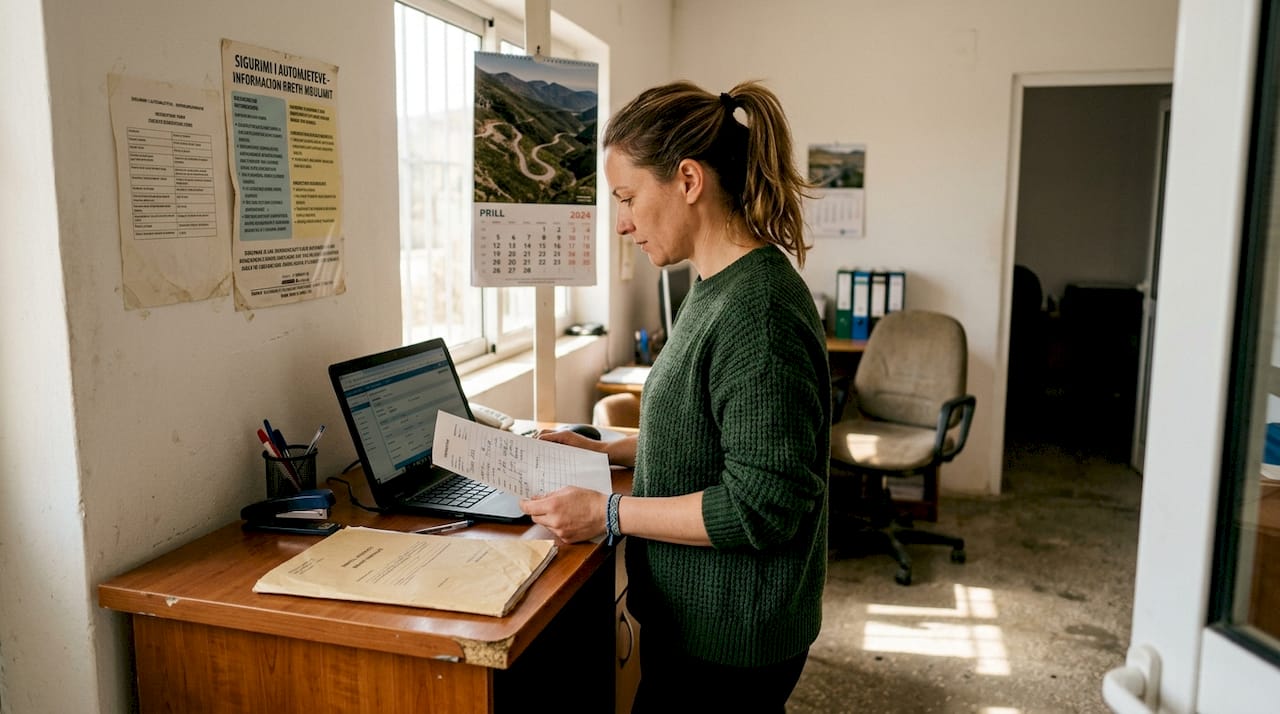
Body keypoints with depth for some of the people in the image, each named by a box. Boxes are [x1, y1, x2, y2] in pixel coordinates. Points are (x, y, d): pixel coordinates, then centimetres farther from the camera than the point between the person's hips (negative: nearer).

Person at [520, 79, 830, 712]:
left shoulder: (757, 311, -26)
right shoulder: (720, 287, 6)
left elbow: (764, 506, -26)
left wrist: (609, 513, -21)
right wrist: (606, 451, 9)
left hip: (727, 639, -9)